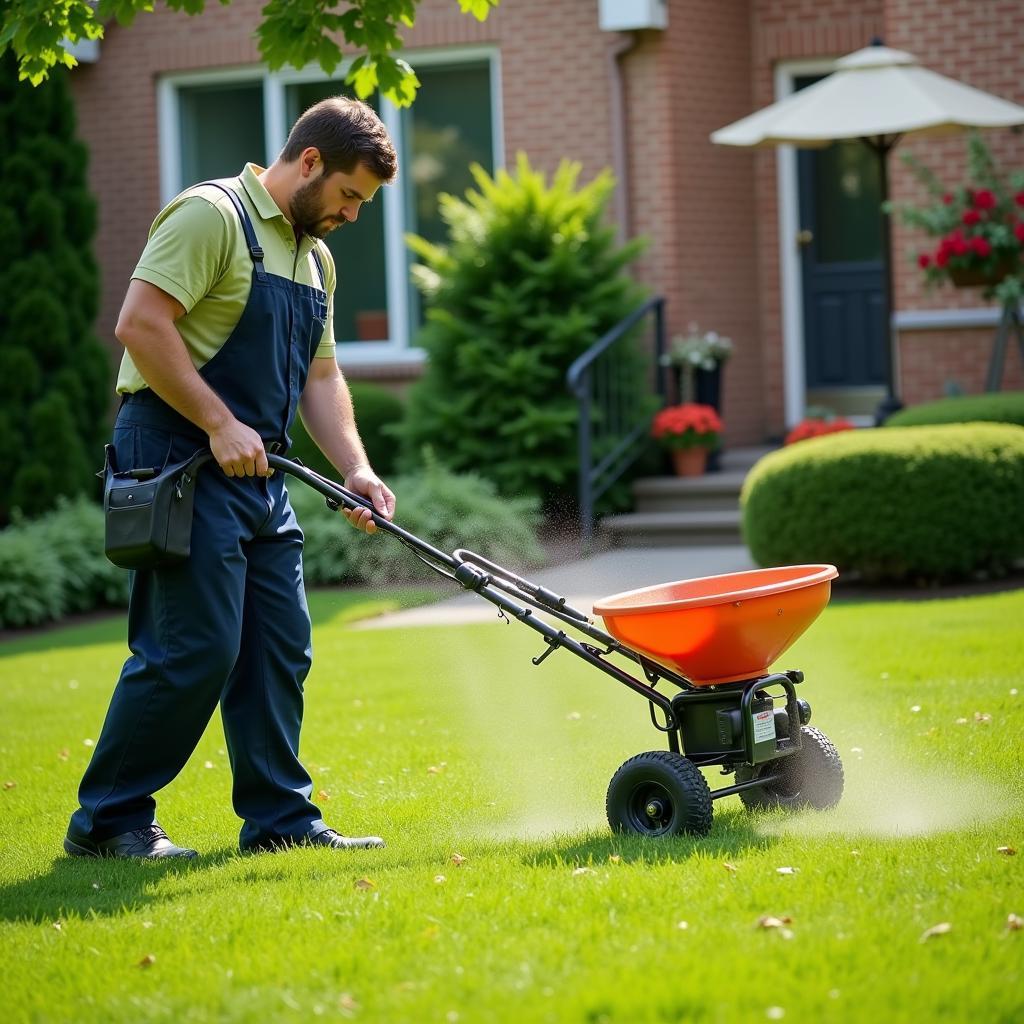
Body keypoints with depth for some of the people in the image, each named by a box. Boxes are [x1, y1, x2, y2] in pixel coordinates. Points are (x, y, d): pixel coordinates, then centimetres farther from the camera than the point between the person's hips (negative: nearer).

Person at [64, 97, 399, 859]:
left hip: (258, 472, 9)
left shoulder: (314, 258, 19)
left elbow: (320, 376, 21)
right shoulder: (212, 216, -11)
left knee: (280, 648, 8)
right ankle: (107, 821, 0)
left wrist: (356, 470, 7)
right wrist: (220, 425, -20)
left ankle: (281, 818, 16)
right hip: (179, 461, -9)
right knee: (193, 650, -10)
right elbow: (141, 325, -19)